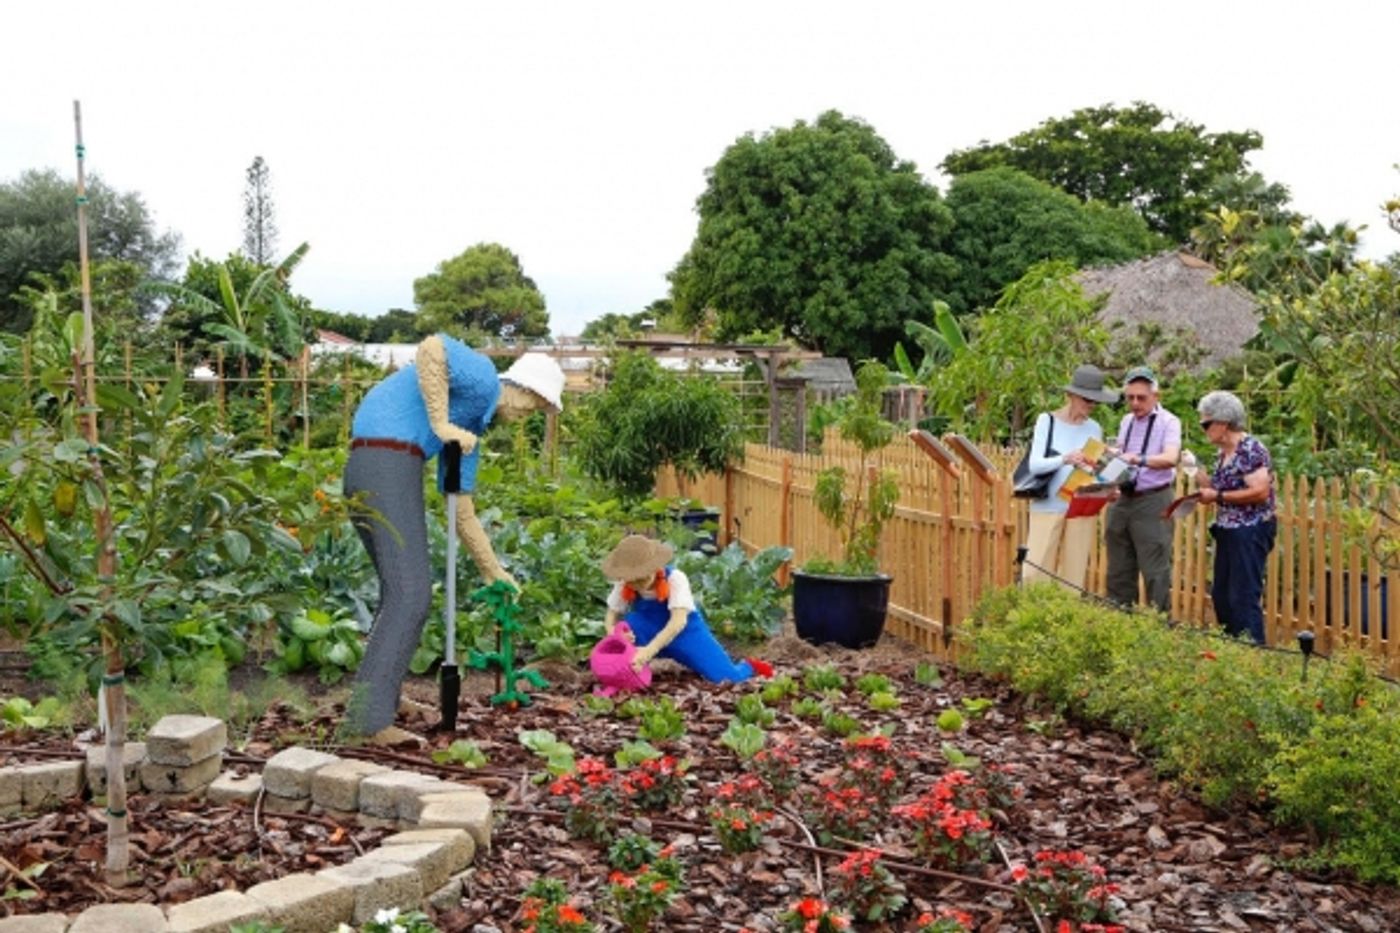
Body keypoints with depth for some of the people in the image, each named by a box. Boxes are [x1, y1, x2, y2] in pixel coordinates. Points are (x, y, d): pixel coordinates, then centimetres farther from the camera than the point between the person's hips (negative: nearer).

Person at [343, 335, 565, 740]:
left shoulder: (471, 429, 27)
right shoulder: (482, 377, 2)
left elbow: (462, 512, 29)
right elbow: (431, 349, -20)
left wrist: (494, 572, 30)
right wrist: (441, 424, -16)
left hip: (366, 469, 10)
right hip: (389, 460, -10)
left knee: (400, 590, 20)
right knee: (411, 593, -11)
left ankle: (382, 700, 26)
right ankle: (369, 717, -13)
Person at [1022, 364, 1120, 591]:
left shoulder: (1094, 429, 8)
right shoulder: (1047, 421, -1)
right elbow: (1035, 464, -10)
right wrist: (1065, 459, -28)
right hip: (1048, 507, -3)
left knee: (1074, 576, 4)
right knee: (1037, 570, -5)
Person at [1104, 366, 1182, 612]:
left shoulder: (1168, 422, -9)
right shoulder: (1126, 421, 12)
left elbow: (1171, 458, -26)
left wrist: (1139, 460, -42)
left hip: (1152, 501, -7)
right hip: (1122, 500, 7)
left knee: (1155, 571, -5)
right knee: (1119, 569, 12)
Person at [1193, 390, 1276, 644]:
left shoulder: (1251, 450, -13)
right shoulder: (1223, 454, 14)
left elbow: (1260, 492, -22)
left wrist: (1217, 496, -18)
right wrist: (1198, 474, 7)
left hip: (1250, 532, -10)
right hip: (1227, 531, 10)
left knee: (1244, 598, -10)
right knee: (1221, 595, 13)